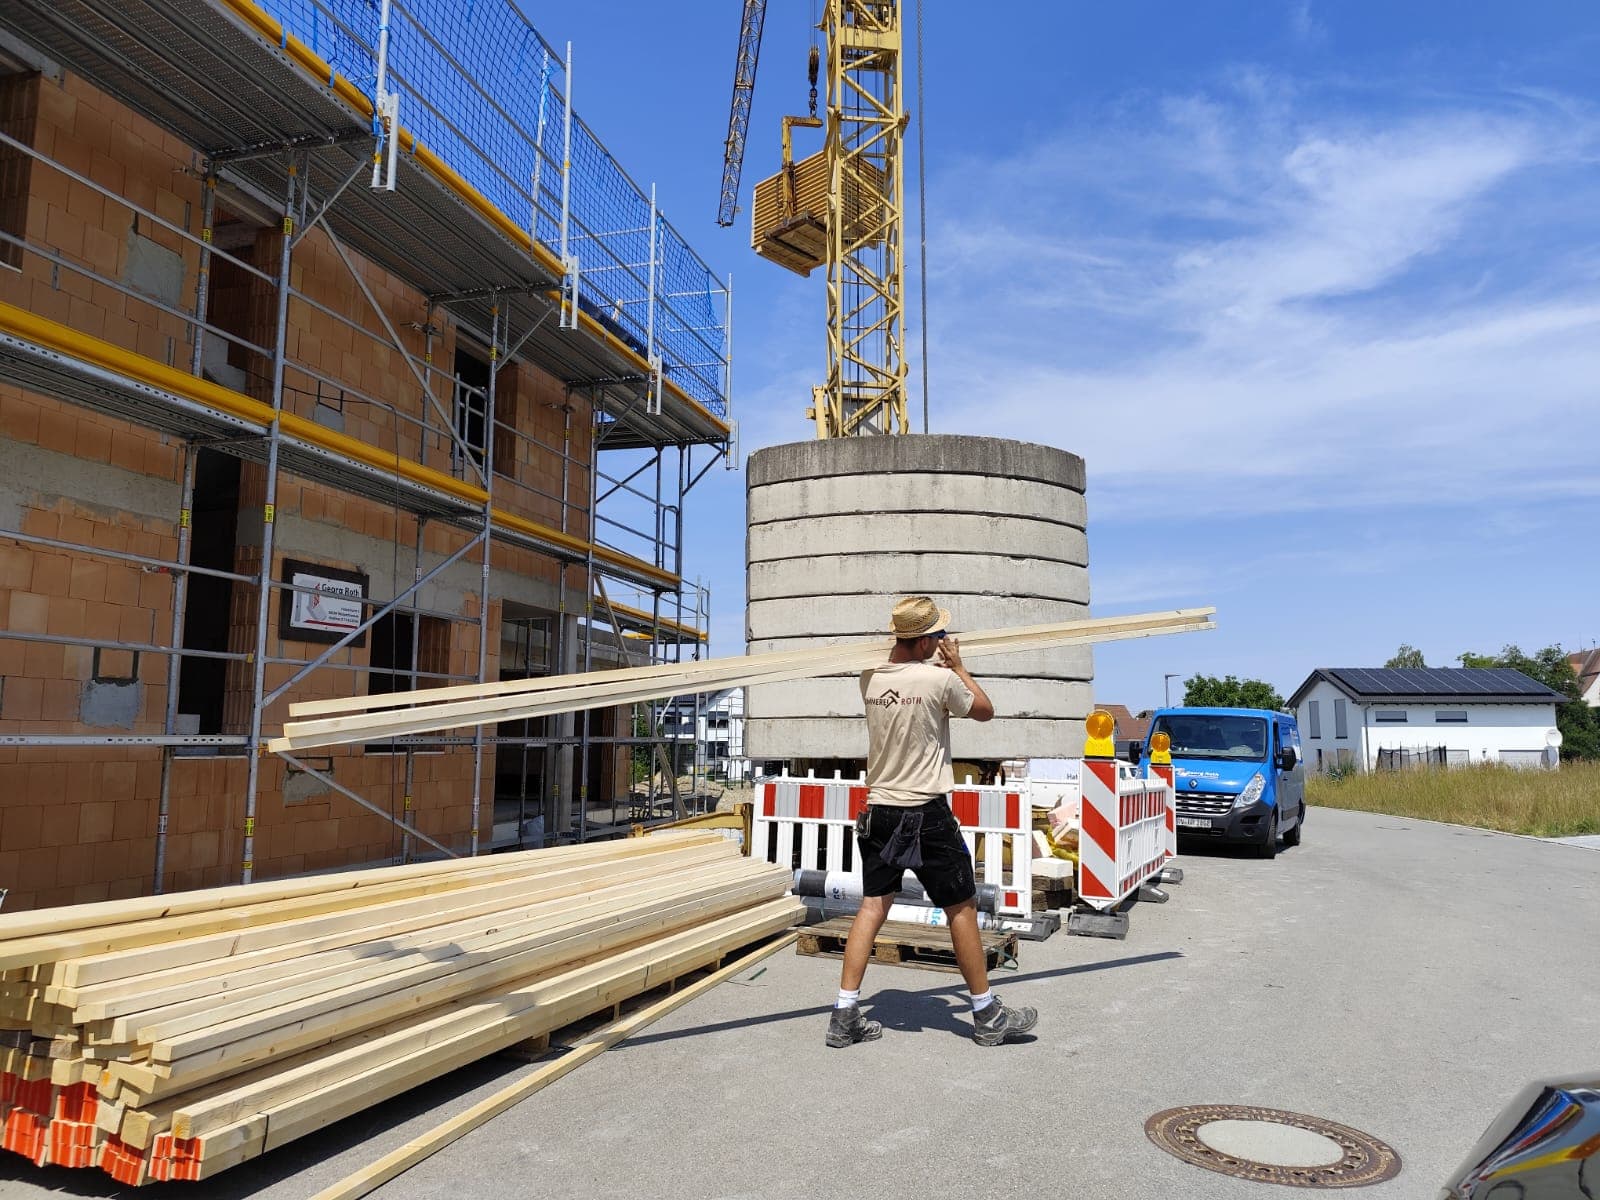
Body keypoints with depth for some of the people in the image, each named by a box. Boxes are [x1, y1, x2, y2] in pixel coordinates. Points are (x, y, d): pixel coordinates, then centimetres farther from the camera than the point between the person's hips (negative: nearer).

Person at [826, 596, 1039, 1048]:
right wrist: (957, 665, 12)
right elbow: (985, 710, 4)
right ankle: (987, 1015, 20)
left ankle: (845, 1015, 7)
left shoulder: (869, 679, 2)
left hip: (879, 811, 6)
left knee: (872, 907, 8)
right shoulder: (940, 679, -15)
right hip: (927, 813, -5)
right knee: (961, 908, 8)